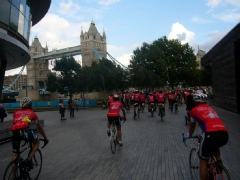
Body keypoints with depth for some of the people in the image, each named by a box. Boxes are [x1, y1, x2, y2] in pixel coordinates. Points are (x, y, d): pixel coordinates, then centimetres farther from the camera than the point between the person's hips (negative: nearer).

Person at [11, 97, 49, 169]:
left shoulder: (16, 112, 29)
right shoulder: (32, 113, 22)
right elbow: (40, 128, 28)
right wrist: (45, 138, 38)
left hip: (15, 132, 3)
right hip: (25, 131, -3)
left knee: (15, 155, 19)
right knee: (37, 142, 25)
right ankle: (29, 159, 7)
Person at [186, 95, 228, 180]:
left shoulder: (194, 110, 17)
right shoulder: (210, 108, 31)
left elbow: (192, 125, 31)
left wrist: (190, 135, 50)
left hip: (211, 134, -5)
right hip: (225, 134, 6)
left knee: (203, 161, 14)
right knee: (215, 145, 40)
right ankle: (219, 162, 24)